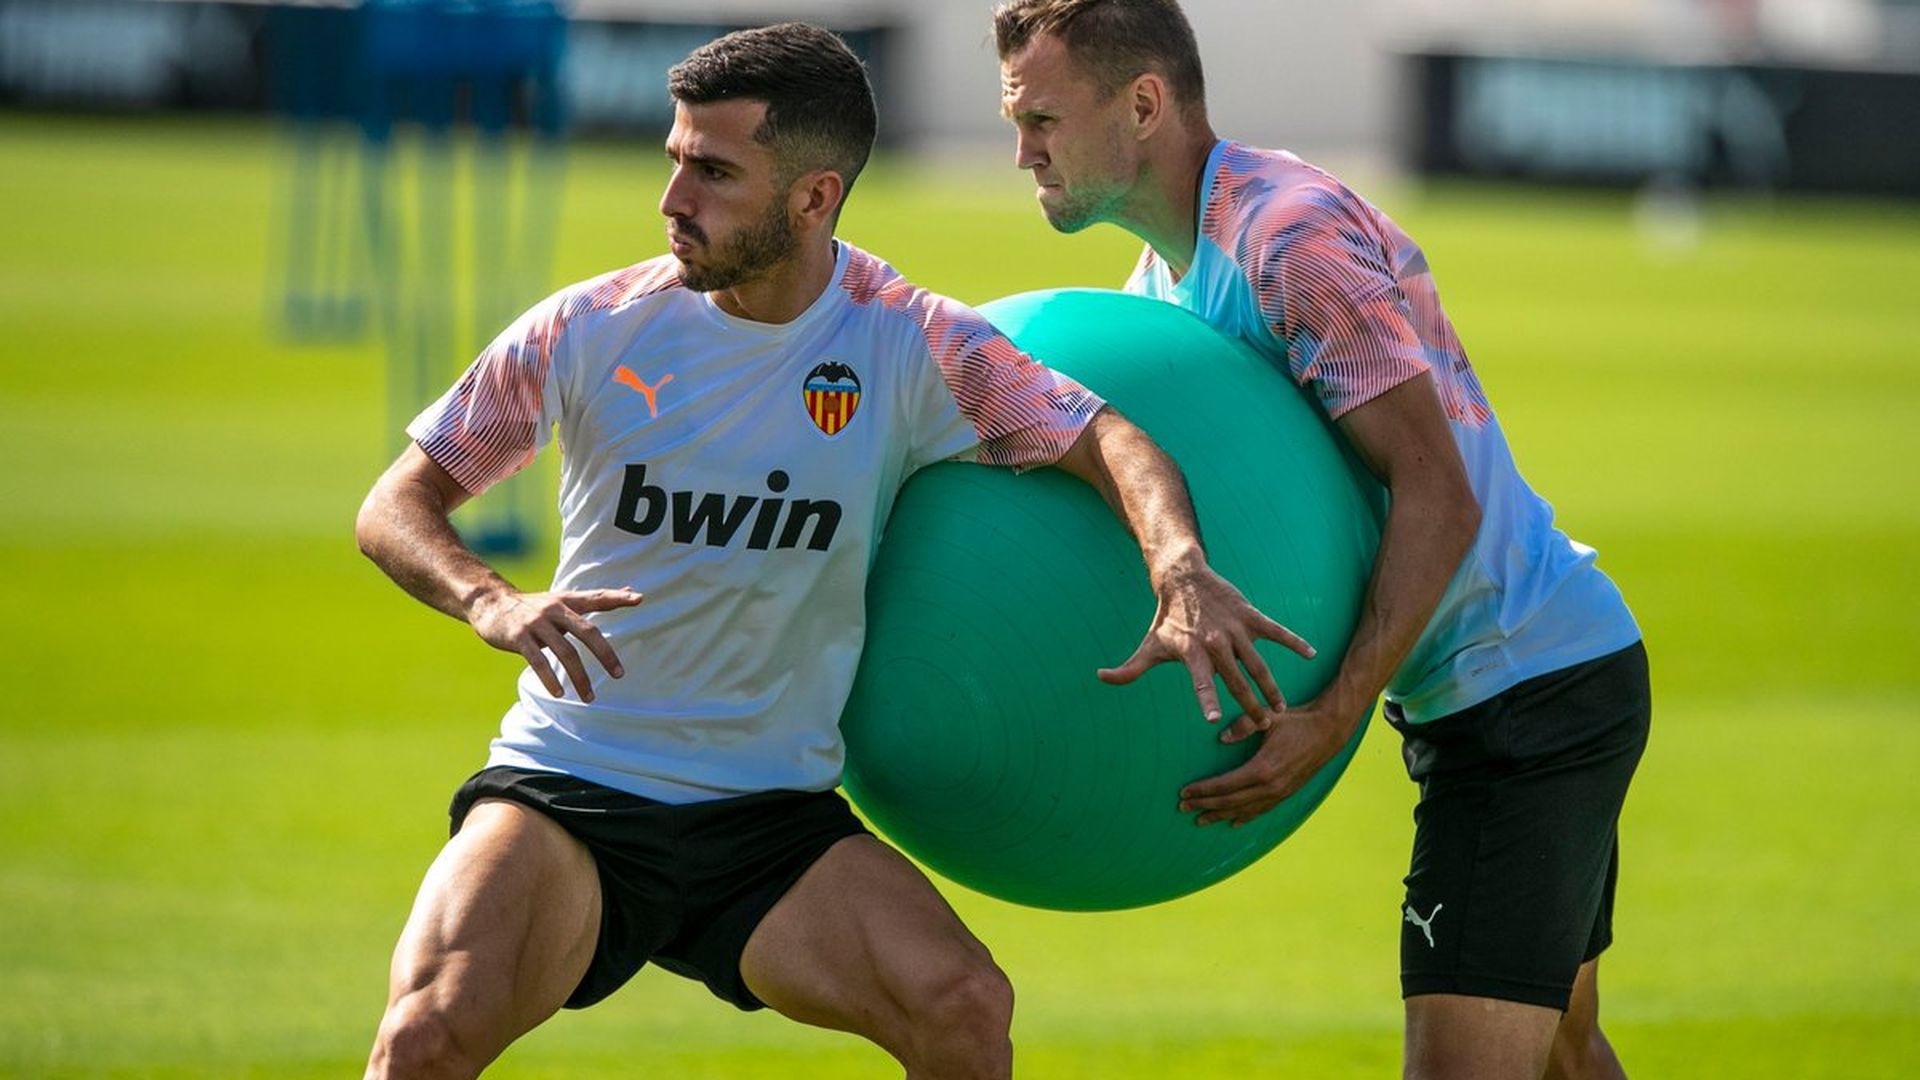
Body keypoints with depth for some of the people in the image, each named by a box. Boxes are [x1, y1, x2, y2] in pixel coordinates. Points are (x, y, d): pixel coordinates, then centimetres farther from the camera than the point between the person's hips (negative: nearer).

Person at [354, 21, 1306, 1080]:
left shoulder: (910, 344, -4)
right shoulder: (588, 331, -4)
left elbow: (1104, 440, -6)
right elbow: (396, 505, 1)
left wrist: (1182, 574, -28)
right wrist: (490, 601, -21)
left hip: (775, 817, 1)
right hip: (564, 791, -1)